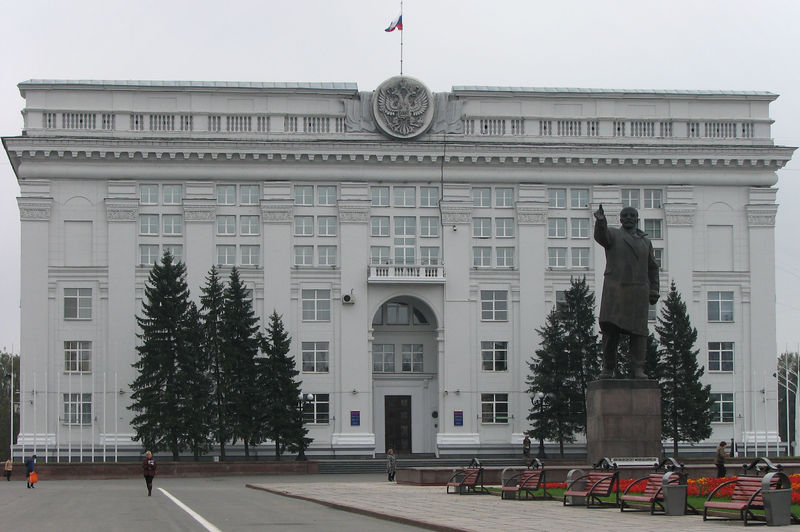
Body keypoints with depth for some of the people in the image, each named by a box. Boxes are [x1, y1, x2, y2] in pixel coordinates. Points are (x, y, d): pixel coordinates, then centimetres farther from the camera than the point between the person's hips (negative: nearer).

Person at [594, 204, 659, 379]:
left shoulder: (645, 241, 18)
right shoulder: (613, 235, 7)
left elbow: (652, 268, 22)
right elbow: (600, 236, -17)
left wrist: (654, 291, 10)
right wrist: (600, 221, -38)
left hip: (638, 292, 3)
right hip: (614, 290, -3)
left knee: (638, 331, -4)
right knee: (610, 328, -9)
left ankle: (638, 370, -4)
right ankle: (608, 368, -1)